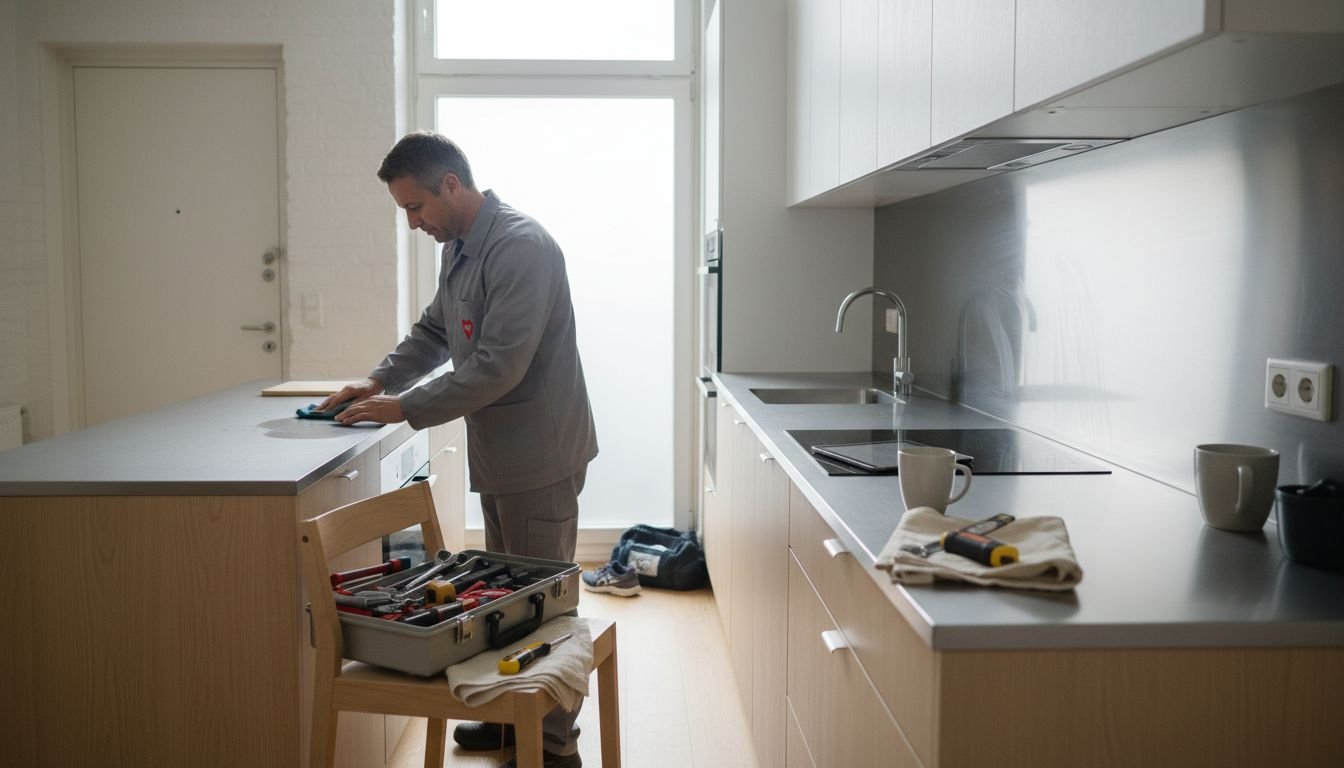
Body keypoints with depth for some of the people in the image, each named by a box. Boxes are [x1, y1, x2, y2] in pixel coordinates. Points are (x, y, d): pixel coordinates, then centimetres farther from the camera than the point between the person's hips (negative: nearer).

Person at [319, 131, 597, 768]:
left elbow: (498, 367, -27)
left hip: (538, 452, -10)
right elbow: (433, 330, 21)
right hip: (497, 452, 10)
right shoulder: (458, 246, 9)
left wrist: (405, 408, -20)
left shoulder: (521, 248, -22)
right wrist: (378, 382, 7)